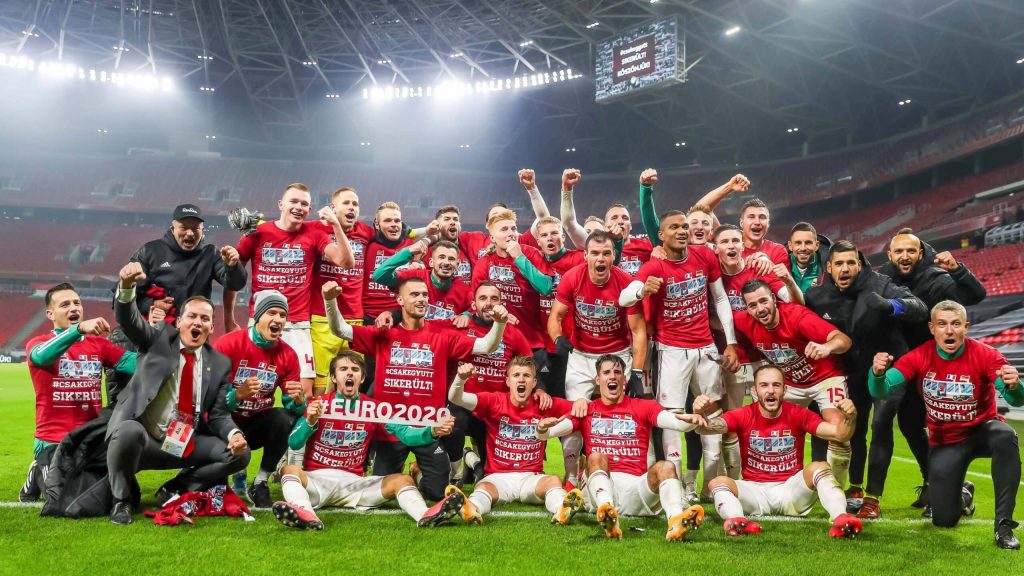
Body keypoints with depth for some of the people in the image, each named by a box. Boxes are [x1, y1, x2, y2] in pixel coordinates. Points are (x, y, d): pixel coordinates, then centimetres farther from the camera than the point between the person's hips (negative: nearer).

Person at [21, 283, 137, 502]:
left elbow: (132, 362, -10)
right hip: (53, 442, -3)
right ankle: (37, 476, 17)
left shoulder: (98, 343, 7)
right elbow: (42, 356, -27)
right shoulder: (37, 343, -1)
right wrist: (79, 328, -43)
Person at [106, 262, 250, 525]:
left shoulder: (220, 364, 6)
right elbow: (127, 318, -16)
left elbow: (218, 414, 3)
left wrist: (234, 434, -20)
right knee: (128, 431, -37)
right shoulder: (159, 339, 1)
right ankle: (121, 499, -9)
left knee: (239, 453, -13)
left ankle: (176, 488, 5)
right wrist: (127, 286, -38)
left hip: (186, 445, 3)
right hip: (141, 440, -3)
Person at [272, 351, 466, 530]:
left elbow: (405, 433, -6)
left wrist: (432, 432, -25)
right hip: (316, 479, -2)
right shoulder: (318, 405, 0)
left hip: (354, 482, 2)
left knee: (403, 479, -16)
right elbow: (293, 444, -6)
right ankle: (306, 515, -61)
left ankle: (425, 516, -46)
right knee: (290, 470, -31)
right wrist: (310, 422, -25)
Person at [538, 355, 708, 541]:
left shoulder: (643, 407, 17)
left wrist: (690, 420, -26)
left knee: (665, 467, -24)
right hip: (600, 487, 0)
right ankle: (608, 513, -54)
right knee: (596, 457, -28)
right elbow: (544, 434, 6)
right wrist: (542, 428, -19)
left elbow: (674, 421, -2)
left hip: (636, 486, 1)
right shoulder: (586, 410, 17)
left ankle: (676, 520, -52)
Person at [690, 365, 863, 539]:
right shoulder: (744, 415, -3)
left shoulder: (798, 414, -1)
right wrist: (699, 415, -39)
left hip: (791, 489, 0)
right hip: (754, 491, 0)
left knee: (820, 467, -25)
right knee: (719, 482, -26)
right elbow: (706, 428, -16)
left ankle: (841, 518, -46)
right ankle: (737, 521, -54)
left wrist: (849, 417, -31)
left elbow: (839, 434, -9)